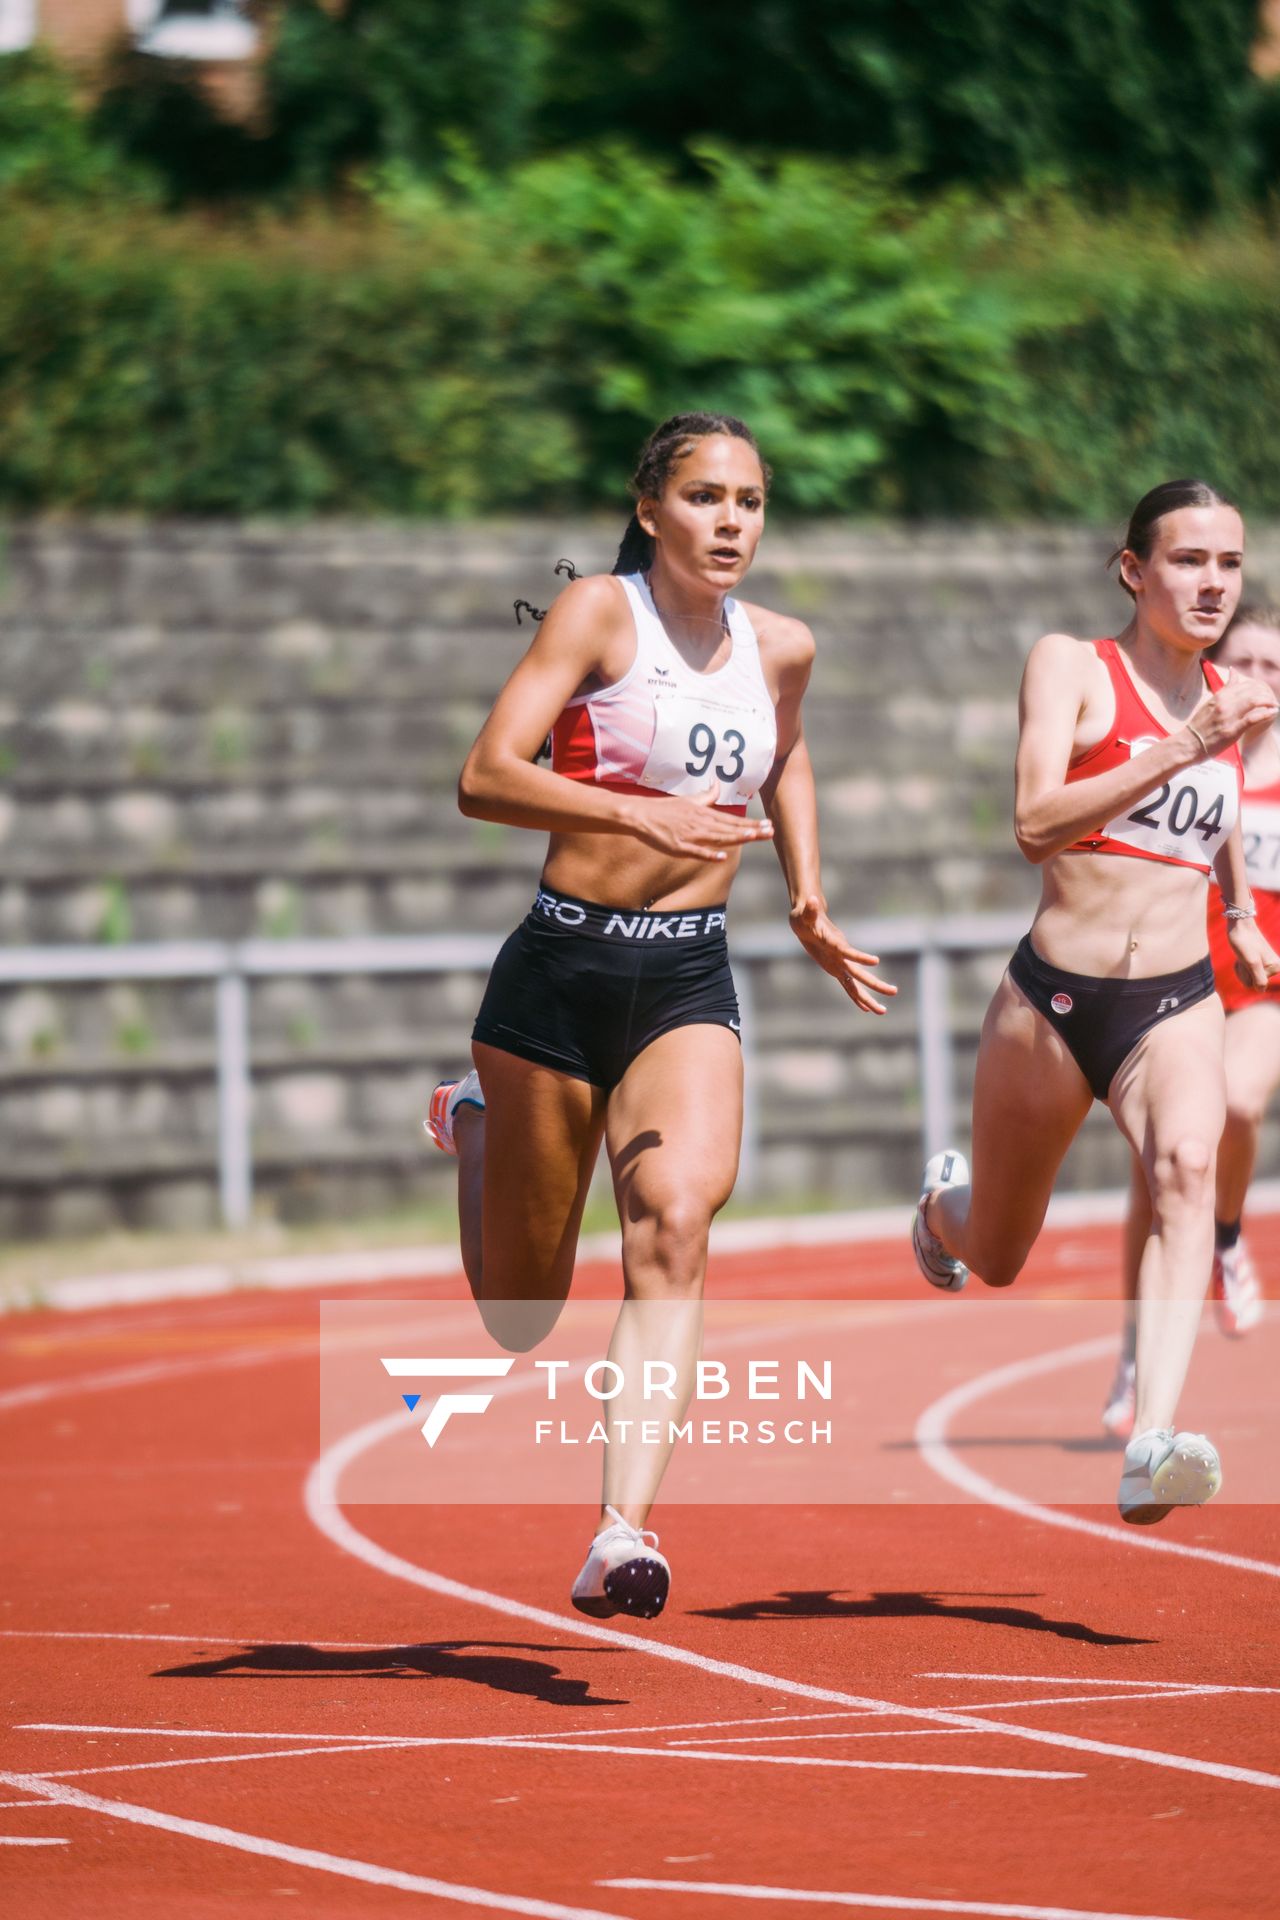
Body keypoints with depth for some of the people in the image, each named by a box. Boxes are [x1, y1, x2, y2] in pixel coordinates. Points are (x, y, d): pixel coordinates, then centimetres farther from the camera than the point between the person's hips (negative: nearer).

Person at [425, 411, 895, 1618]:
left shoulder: (780, 649, 8)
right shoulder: (599, 613, -8)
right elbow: (485, 779, -18)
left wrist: (807, 900, 20)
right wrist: (638, 810, -31)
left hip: (690, 983, 3)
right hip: (562, 969, -3)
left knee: (677, 1222, -25)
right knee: (521, 1322, 9)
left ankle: (624, 1533, -28)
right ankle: (476, 1132, 42)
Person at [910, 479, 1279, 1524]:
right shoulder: (1072, 666, -7)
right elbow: (1036, 824, -22)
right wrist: (1180, 749, -29)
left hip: (1178, 1001, 2)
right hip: (1053, 997, -2)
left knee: (1188, 1167, -31)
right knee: (994, 1262, 15)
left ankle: (1155, 1447, -45)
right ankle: (945, 1198, 55)